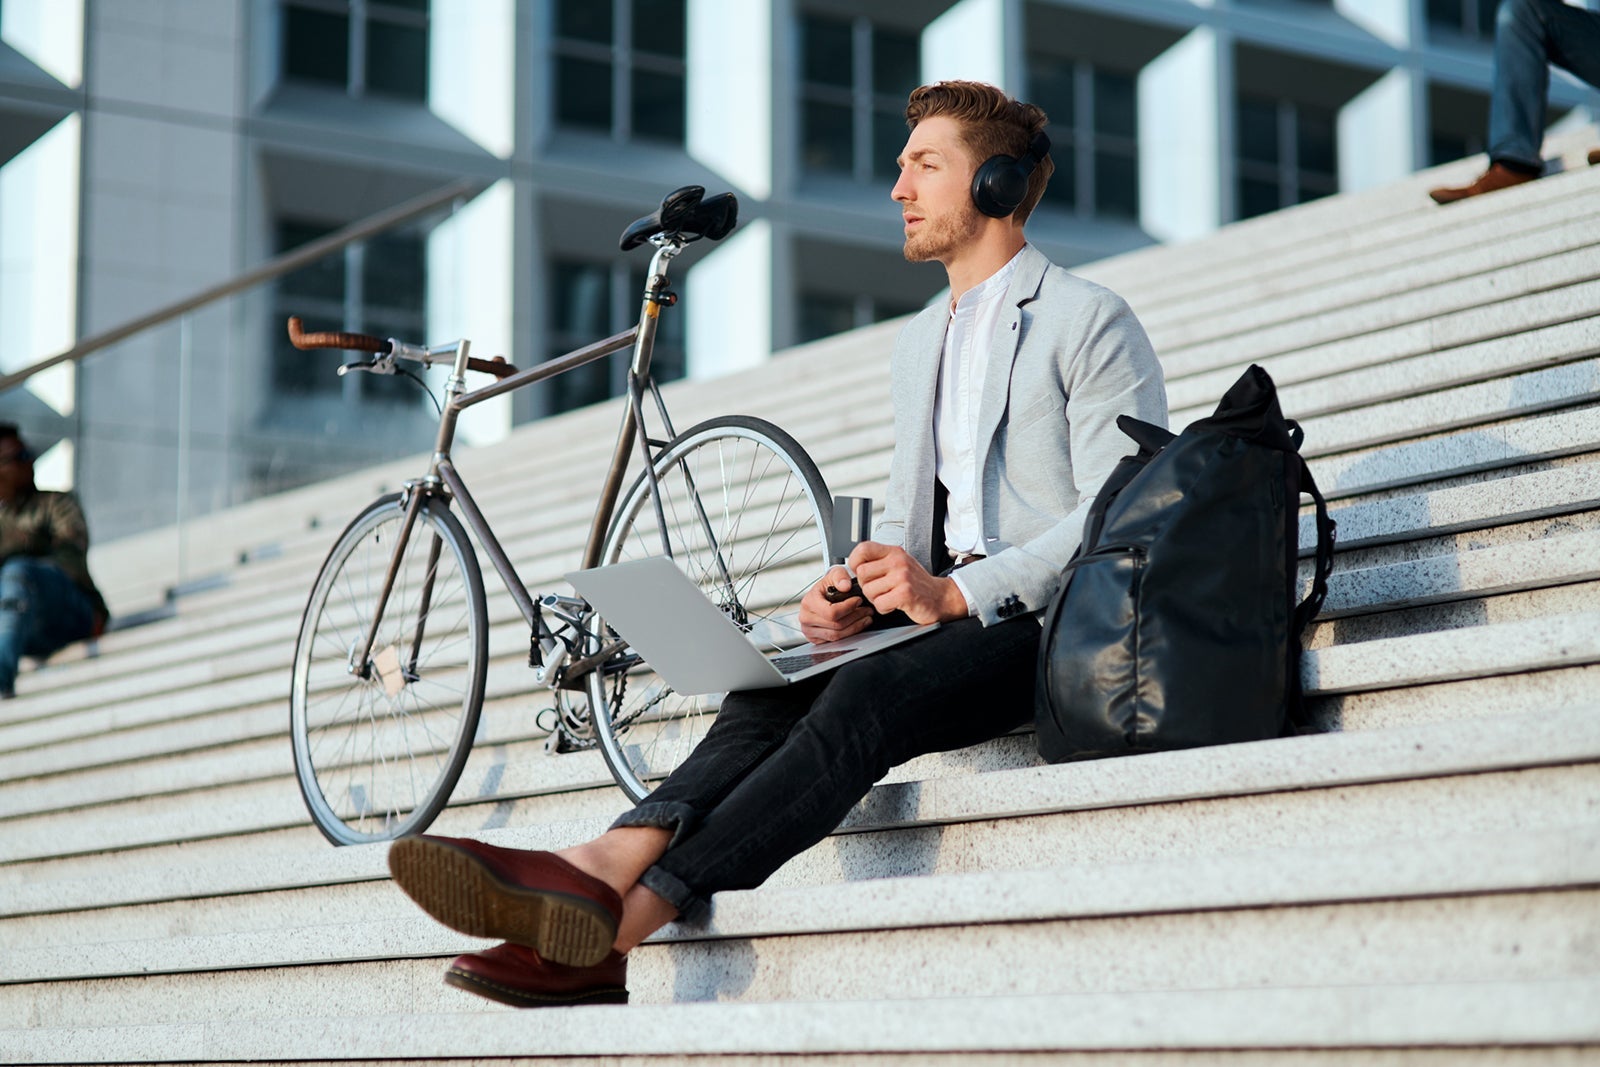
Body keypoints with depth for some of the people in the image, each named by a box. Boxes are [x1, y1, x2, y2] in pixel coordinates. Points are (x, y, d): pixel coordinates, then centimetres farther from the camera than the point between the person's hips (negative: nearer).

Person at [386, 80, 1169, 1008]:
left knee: (864, 699, -33)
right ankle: (607, 864, -45)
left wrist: (955, 592, -21)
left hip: (1049, 620, -7)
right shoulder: (919, 343, 26)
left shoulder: (1092, 322, 0)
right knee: (772, 695, -23)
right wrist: (860, 591, 1)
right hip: (948, 611, 7)